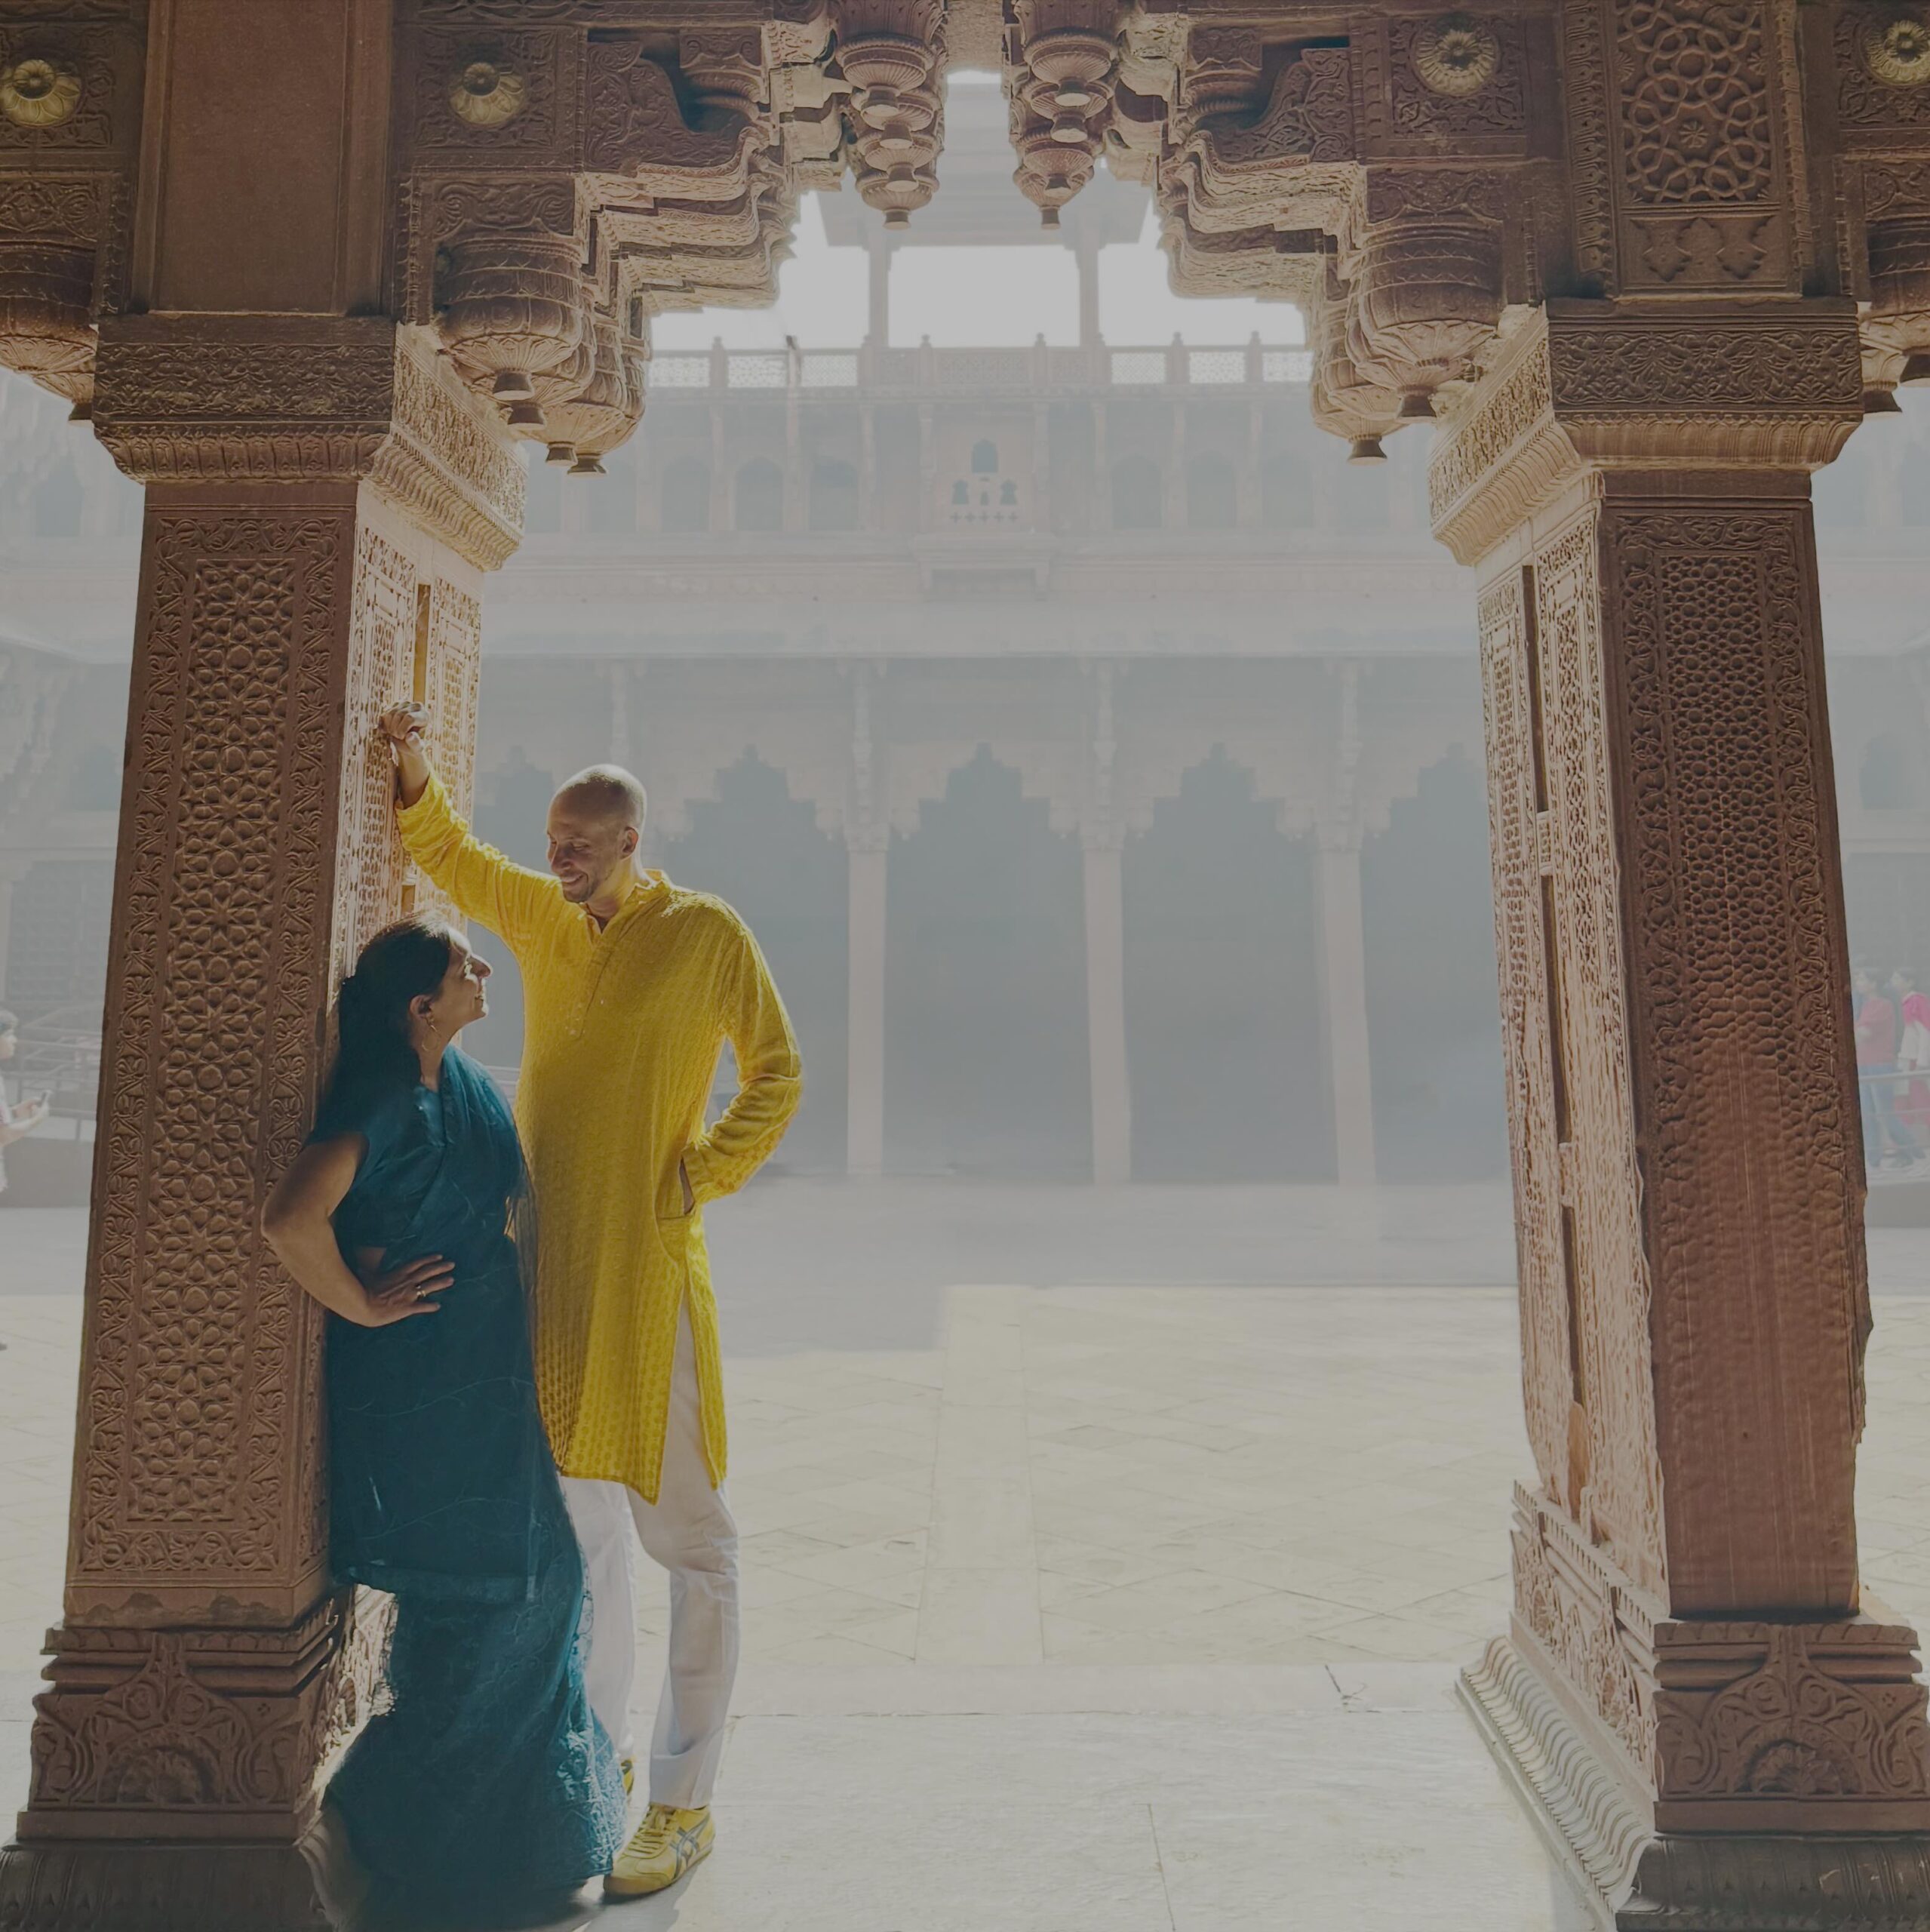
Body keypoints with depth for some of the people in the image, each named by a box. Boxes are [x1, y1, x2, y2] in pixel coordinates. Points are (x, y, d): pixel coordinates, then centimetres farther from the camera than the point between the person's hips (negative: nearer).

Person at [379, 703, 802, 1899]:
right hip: (546, 1255, 6)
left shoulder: (708, 934, -4)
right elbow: (450, 855, 22)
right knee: (580, 1511, 17)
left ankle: (685, 1803, 14)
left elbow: (778, 1075, -3)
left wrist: (701, 1183, -9)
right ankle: (600, 1753, 35)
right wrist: (415, 769, 5)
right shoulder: (544, 919, 10)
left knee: (685, 1528, 1)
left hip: (642, 1263, -6)